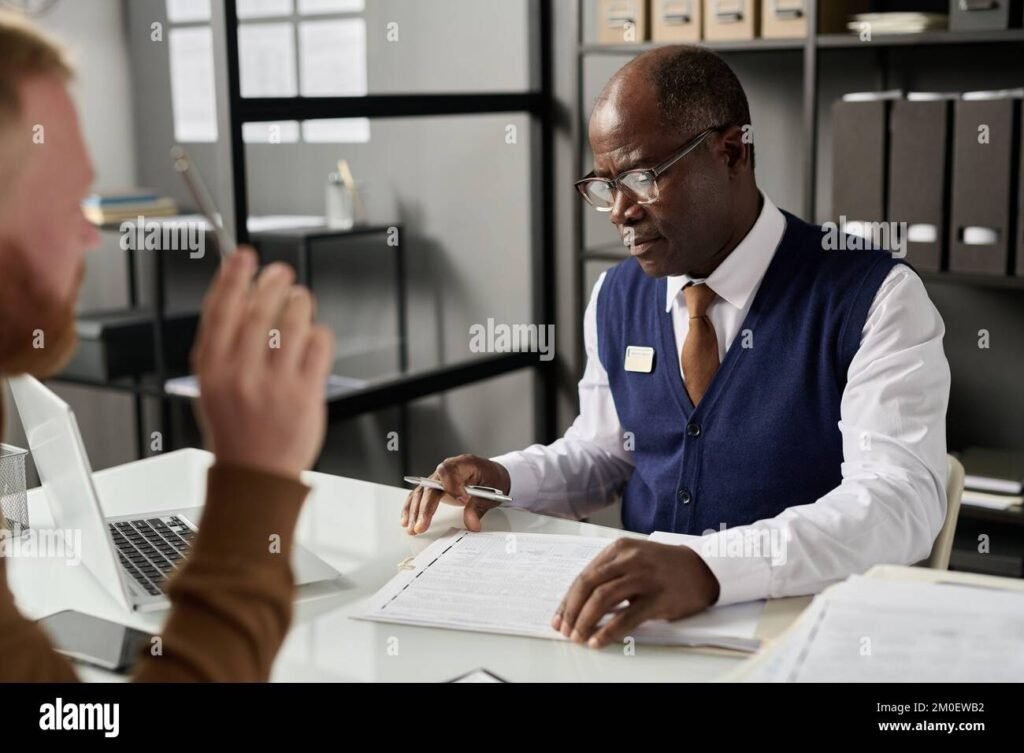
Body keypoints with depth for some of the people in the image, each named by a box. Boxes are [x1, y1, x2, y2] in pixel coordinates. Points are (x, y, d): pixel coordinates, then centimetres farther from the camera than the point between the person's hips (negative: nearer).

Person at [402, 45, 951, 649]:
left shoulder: (874, 298, -11)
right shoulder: (616, 297, 7)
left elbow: (901, 499, -22)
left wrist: (709, 567, -37)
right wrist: (503, 480, -2)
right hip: (638, 619, 5)